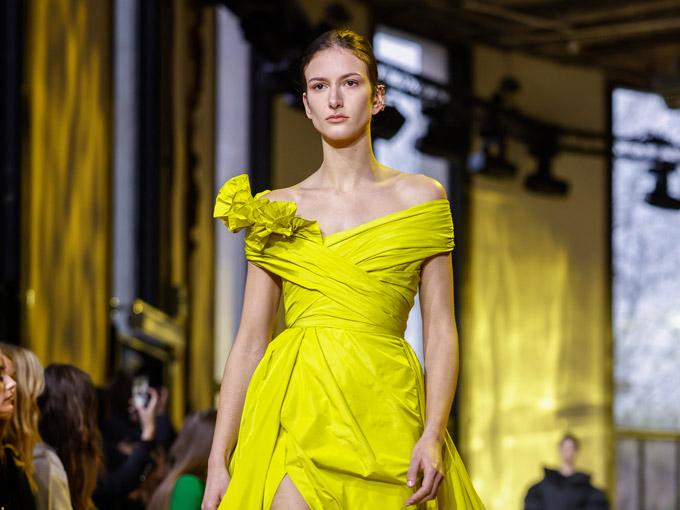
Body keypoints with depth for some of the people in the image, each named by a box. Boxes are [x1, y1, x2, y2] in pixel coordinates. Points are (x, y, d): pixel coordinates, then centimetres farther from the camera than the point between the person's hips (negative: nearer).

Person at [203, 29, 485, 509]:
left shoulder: (420, 198, 6)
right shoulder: (275, 210, 9)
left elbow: (441, 332, 2)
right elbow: (250, 340, 7)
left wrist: (433, 435, -11)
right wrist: (218, 460, 1)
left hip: (382, 413, 0)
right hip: (297, 411, 1)